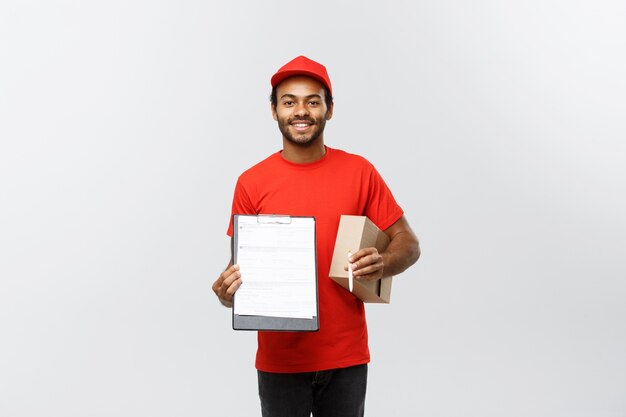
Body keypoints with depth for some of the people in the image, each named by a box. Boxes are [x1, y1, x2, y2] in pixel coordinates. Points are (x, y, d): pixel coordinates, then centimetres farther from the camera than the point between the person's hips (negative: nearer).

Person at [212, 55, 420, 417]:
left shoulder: (359, 172, -1)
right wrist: (228, 292, -18)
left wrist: (383, 265, -18)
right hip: (280, 359, 0)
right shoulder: (252, 183, -3)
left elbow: (408, 243, 3)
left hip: (346, 356, 1)